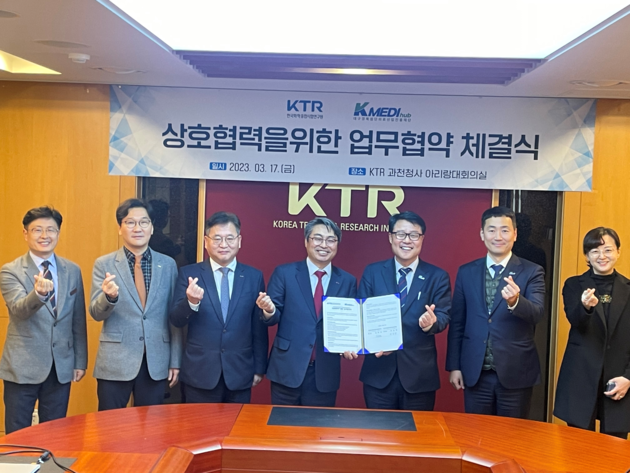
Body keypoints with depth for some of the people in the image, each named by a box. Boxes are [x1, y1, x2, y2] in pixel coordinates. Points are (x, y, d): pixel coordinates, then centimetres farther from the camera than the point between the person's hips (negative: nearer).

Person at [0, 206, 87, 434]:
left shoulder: (72, 271, 6)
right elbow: (19, 310, -23)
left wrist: (80, 361, 8)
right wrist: (38, 294, -43)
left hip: (61, 367, 3)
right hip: (22, 367, -3)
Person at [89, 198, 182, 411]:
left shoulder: (168, 264, 5)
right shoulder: (104, 264, 0)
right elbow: (96, 313, -4)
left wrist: (175, 360, 6)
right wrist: (109, 296, -26)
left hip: (156, 362, 2)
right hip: (115, 362, -1)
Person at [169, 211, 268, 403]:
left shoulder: (254, 276, 3)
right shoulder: (189, 273, -1)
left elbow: (259, 328, 7)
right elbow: (176, 320, -6)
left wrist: (259, 368, 7)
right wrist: (191, 302, -26)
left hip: (240, 373, 1)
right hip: (200, 373, -1)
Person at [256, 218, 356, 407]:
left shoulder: (347, 281, 5)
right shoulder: (284, 273, -1)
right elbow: (274, 318, -2)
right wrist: (270, 310, -24)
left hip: (325, 373, 2)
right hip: (287, 368, -1)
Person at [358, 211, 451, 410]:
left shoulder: (438, 277, 3)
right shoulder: (372, 272, 5)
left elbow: (444, 316, -3)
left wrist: (431, 322, -27)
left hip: (420, 373, 0)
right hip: (379, 372, 1)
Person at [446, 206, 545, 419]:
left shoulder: (532, 272, -2)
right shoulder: (466, 272, 5)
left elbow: (537, 314, -16)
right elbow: (457, 323, 7)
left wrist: (515, 301, -37)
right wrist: (454, 366, 4)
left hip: (515, 373, -2)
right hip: (475, 373, 2)